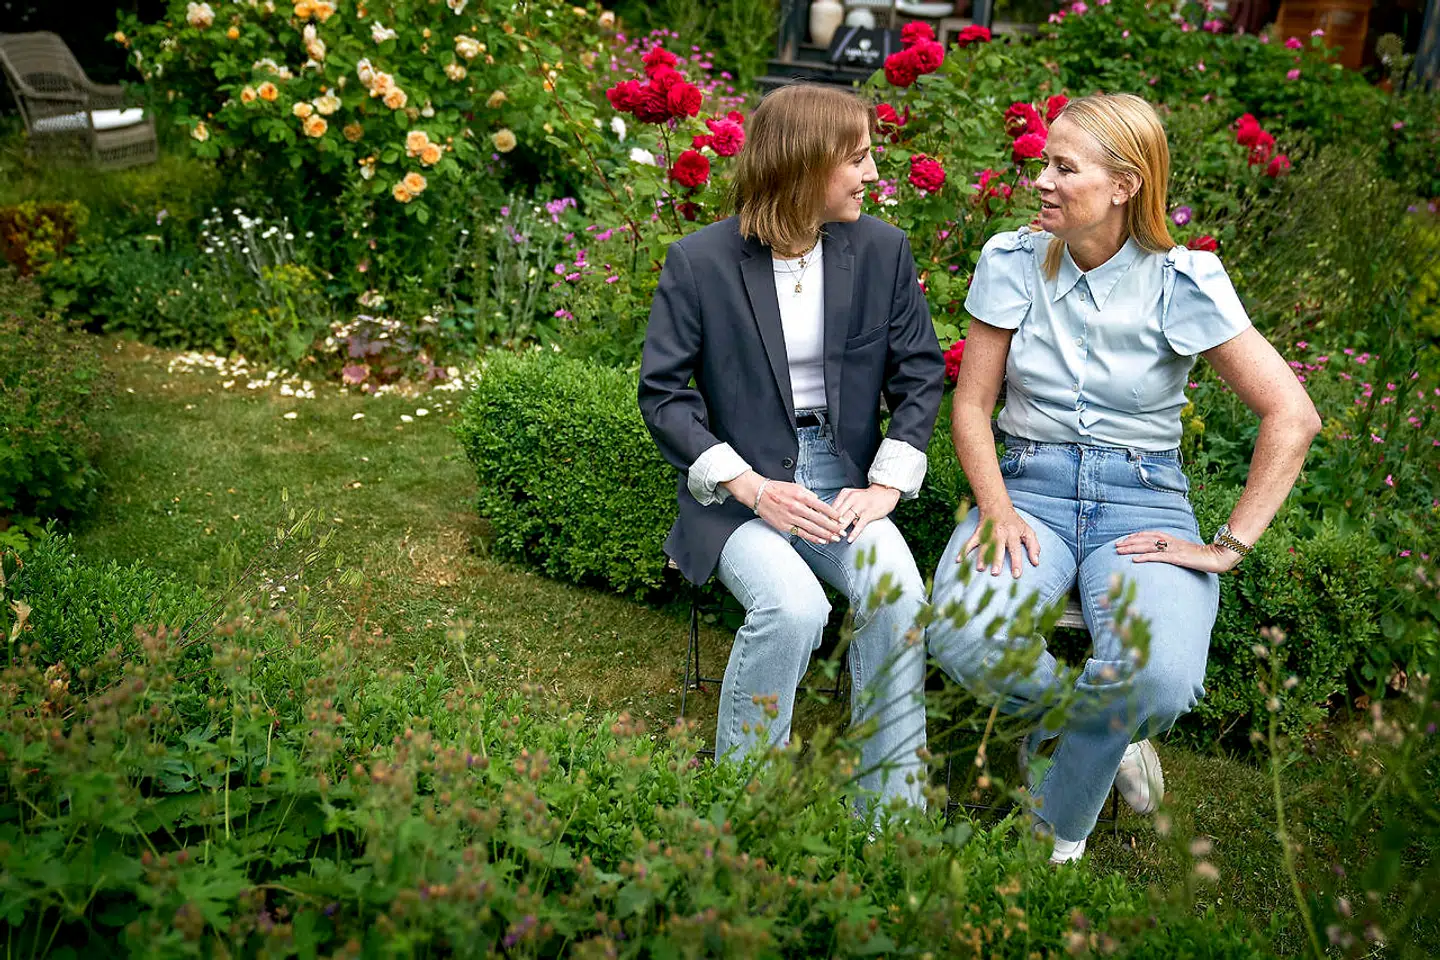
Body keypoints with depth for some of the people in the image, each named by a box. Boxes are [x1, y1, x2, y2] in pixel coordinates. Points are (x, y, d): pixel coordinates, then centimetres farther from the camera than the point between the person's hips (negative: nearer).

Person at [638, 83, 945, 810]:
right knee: (793, 608, -30)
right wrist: (751, 487, -15)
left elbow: (920, 373, 7)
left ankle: (892, 810, -9)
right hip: (740, 484, -3)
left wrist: (885, 483, -5)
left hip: (842, 474, 3)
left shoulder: (882, 248, 2)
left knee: (898, 597, -26)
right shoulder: (699, 262, -7)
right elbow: (663, 394, -6)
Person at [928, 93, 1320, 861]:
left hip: (1143, 498, -1)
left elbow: (1292, 415, -8)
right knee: (962, 638, -31)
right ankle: (1109, 730, 3)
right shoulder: (1013, 261, 1)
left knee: (1158, 680, -33)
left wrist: (1231, 545, -12)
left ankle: (1060, 830, 0)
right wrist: (998, 509, -13)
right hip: (1029, 487, 2)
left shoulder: (1181, 280, -6)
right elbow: (971, 406, 3)